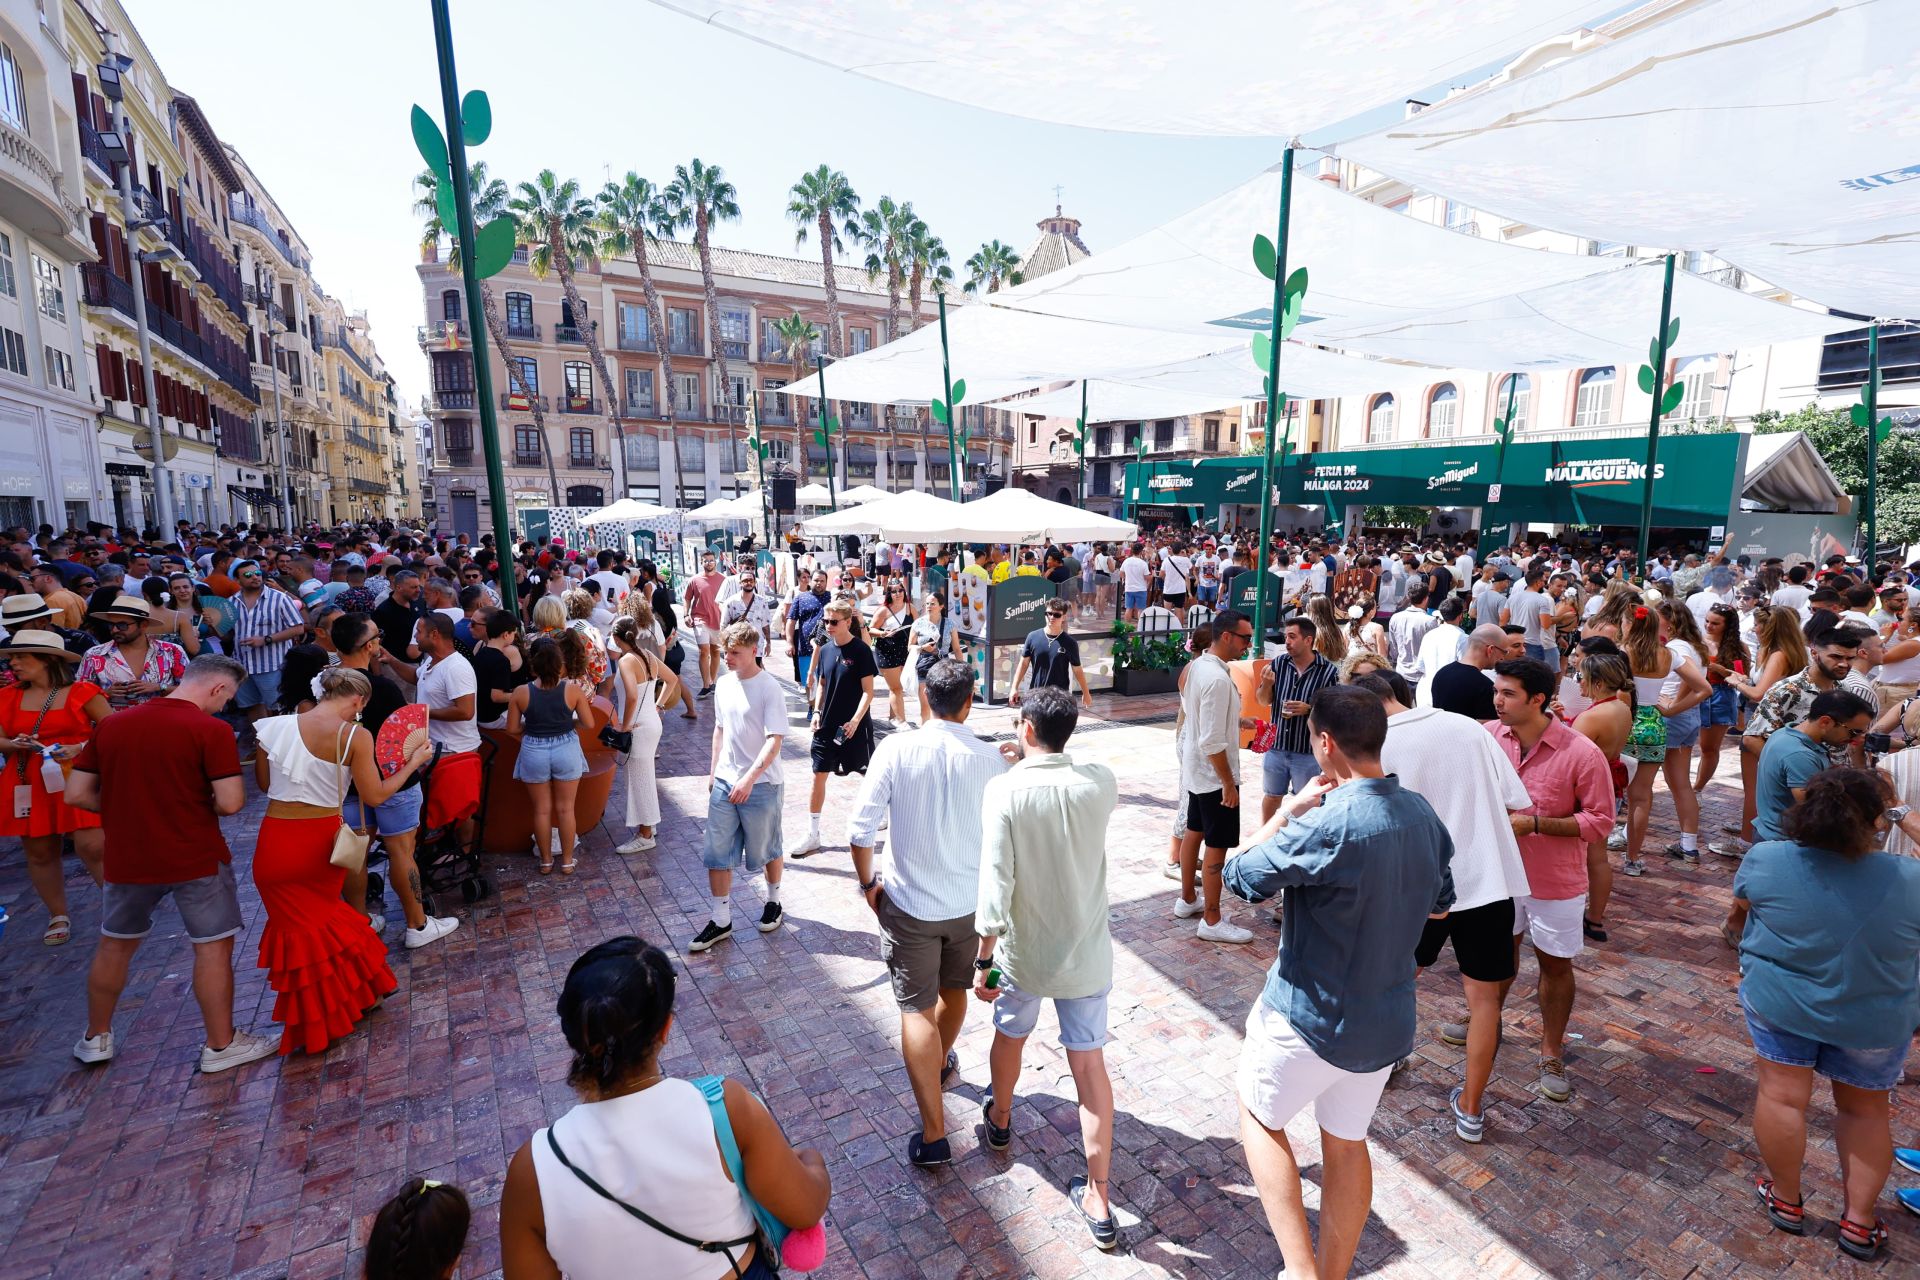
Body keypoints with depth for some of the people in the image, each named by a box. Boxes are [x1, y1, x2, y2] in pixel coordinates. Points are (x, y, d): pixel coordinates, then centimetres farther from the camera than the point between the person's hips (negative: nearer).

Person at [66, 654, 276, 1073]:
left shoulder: (111, 724, 1)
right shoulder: (211, 730, -17)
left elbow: (77, 794, 4)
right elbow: (231, 803, -21)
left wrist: (129, 810, 14)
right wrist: (200, 807, 1)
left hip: (126, 860, 6)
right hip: (196, 859, -5)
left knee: (114, 945, 25)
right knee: (213, 947, 7)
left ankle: (96, 1038, 41)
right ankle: (220, 1045, 16)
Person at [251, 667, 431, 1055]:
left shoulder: (274, 727, -4)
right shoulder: (355, 736, -13)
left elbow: (264, 782, 10)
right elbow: (375, 795, -7)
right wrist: (413, 761, 3)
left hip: (276, 842, 1)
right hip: (322, 839, -1)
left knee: (300, 929, 14)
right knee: (328, 919, 25)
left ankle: (316, 1024, 26)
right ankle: (354, 993, 38)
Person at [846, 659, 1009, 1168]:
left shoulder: (894, 750, -17)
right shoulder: (990, 760, -14)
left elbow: (860, 830, -16)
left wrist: (867, 883, 1)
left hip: (909, 903, -2)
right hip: (971, 903, 3)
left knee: (917, 1010, 9)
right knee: (954, 991, 26)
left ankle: (933, 1134, 10)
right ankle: (941, 1064, 52)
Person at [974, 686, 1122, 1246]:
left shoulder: (1004, 789, -22)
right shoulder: (1101, 783, -12)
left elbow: (996, 881, -24)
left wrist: (984, 959, -14)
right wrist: (1035, 759, 19)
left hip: (1023, 952, -1)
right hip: (1086, 952, 1)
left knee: (1010, 1034, 27)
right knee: (1090, 1064, 13)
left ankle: (999, 1118, 53)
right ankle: (1098, 1200, 21)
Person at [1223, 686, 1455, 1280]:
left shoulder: (1327, 825, -30)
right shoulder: (1424, 815, -4)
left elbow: (1241, 876, -17)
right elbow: (1440, 905, 13)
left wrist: (1286, 813, -8)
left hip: (1308, 1019, -7)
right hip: (1388, 1023, 7)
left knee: (1260, 1118, 20)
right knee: (1346, 1144, 24)